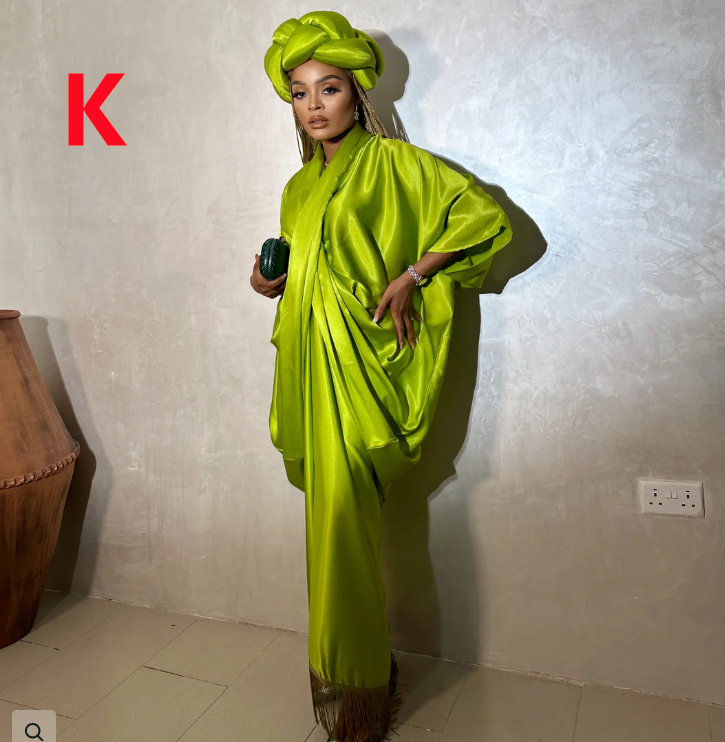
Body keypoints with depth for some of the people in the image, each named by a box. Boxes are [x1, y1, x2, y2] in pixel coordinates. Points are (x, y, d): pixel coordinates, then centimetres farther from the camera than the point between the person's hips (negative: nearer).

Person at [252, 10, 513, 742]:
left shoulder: (391, 161, -1)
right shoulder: (298, 187, 19)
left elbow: (488, 217, -7)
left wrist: (411, 277, -13)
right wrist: (271, 284, 6)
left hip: (357, 366, -6)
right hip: (308, 365, 7)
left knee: (340, 521, -7)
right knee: (332, 517, 11)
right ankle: (360, 675, 30)